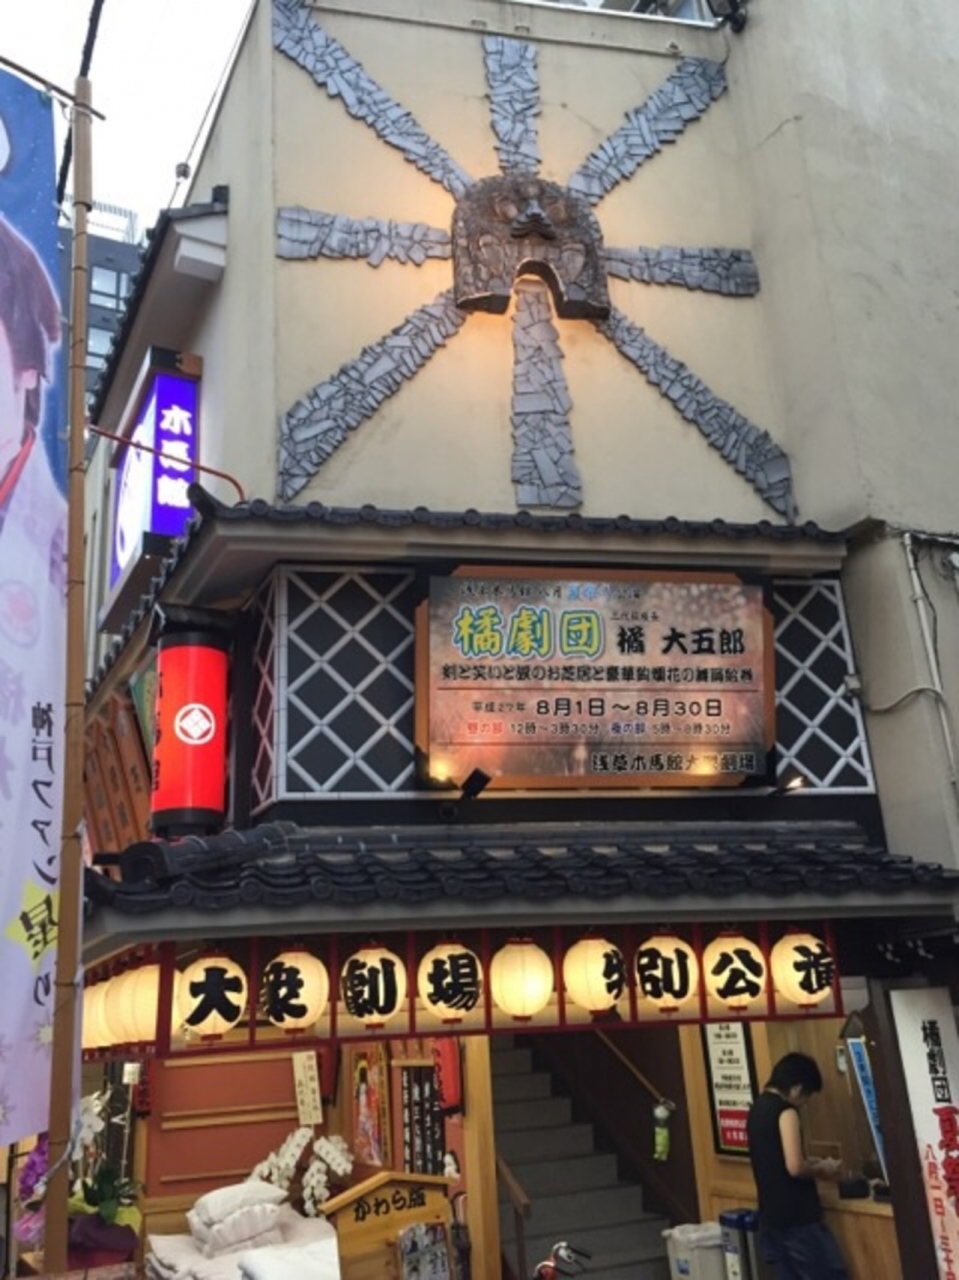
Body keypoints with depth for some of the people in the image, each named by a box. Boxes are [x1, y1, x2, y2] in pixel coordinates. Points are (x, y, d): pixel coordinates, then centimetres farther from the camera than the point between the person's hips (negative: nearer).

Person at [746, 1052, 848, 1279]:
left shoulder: (757, 1109, 13)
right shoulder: (785, 1111, -15)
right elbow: (795, 1167, -22)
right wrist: (821, 1169, -4)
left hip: (771, 1216, 8)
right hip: (797, 1217, -8)